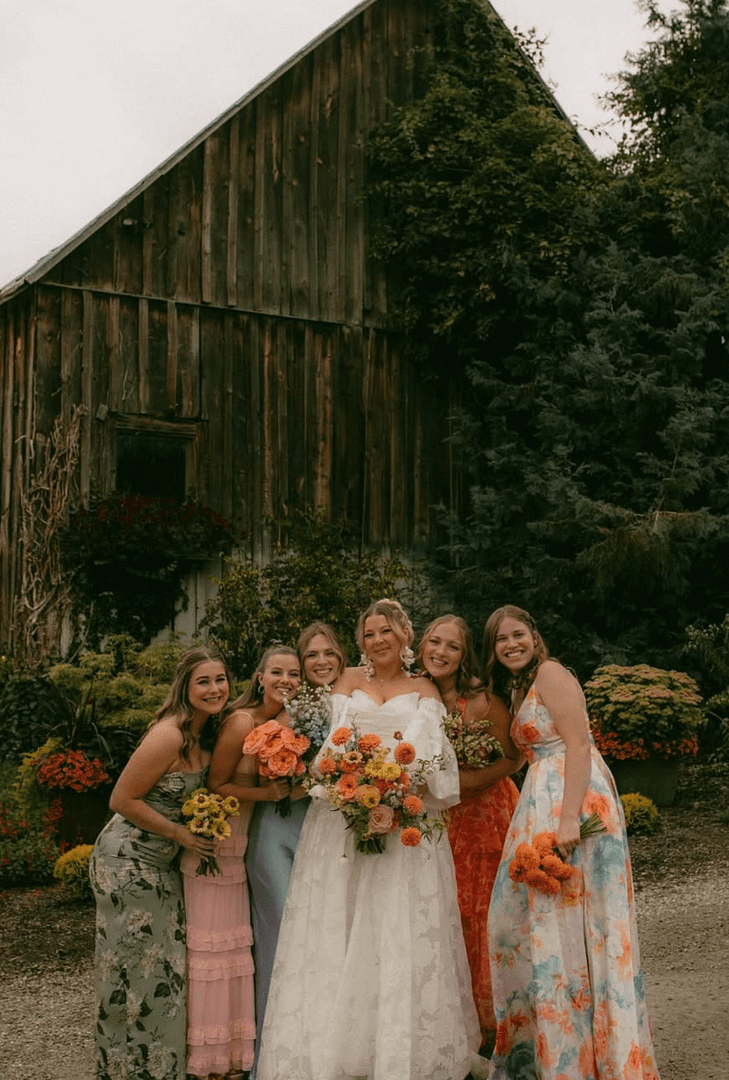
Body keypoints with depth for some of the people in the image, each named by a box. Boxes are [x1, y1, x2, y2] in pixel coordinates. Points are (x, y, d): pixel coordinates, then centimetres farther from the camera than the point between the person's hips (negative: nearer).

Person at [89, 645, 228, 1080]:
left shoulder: (203, 735, 3)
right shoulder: (169, 736, -23)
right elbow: (123, 799, -20)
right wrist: (181, 835, -16)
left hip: (161, 864, 9)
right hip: (127, 862, -9)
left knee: (164, 971, 14)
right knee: (134, 971, -1)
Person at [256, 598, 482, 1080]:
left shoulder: (423, 690, 13)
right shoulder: (349, 681, 16)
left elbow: (427, 751, -1)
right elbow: (329, 741, 3)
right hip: (344, 815, 1)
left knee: (401, 934, -4)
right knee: (339, 929, -3)